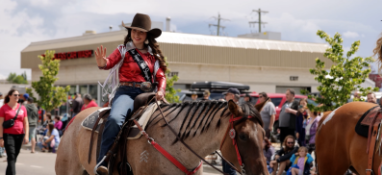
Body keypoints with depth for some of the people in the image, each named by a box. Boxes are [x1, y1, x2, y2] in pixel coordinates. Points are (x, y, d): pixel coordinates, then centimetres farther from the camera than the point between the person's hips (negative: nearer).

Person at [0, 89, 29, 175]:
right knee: (11, 157, -13)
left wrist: (26, 135, 1)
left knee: (15, 157, 8)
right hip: (8, 135, -4)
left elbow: (26, 123, 11)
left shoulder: (22, 108, 10)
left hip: (20, 135, 4)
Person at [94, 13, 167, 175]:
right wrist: (102, 63, -33)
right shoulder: (123, 50, 8)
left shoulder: (154, 55, 18)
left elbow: (160, 76, 14)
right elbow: (110, 62, -8)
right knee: (115, 119, -33)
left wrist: (161, 90, -7)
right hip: (127, 92, -4)